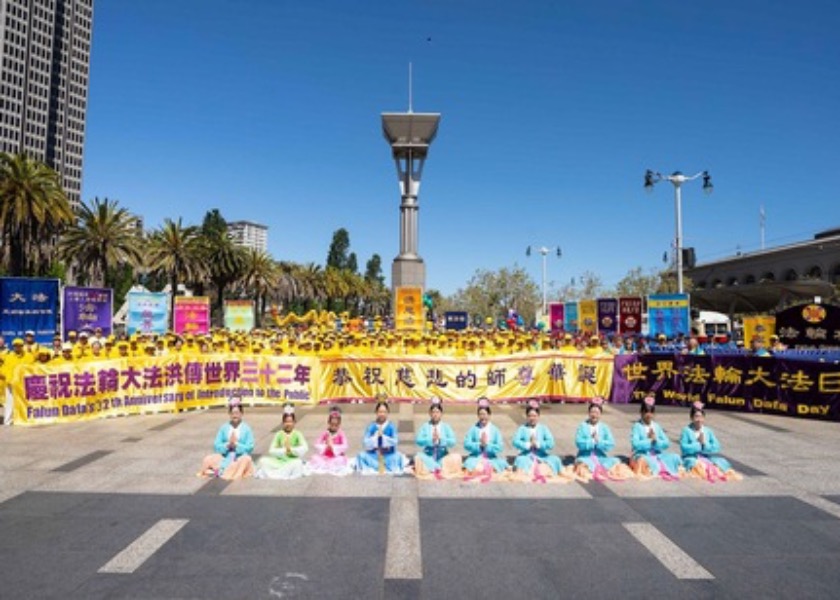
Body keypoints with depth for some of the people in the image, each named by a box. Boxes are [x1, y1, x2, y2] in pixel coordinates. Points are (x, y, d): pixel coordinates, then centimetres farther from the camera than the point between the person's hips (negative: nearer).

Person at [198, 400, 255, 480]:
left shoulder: (246, 429, 1)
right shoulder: (223, 428, 8)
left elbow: (249, 448, -5)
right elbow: (216, 446, 4)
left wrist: (236, 445, -17)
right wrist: (228, 445, -14)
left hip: (240, 459, -2)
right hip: (224, 459, 2)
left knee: (246, 458, -35)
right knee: (208, 459, -20)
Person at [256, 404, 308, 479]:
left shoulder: (297, 434, -1)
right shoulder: (279, 434, 3)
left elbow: (304, 449, -12)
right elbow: (271, 451, -3)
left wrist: (291, 449, -20)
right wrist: (284, 451, -15)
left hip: (293, 461, -2)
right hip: (280, 461, 2)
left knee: (298, 463, -35)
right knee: (263, 460, -19)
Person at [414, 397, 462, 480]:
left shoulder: (446, 427, 5)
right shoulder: (425, 426, 3)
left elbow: (453, 442, -7)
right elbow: (419, 441, -9)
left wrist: (440, 439, -21)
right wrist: (431, 439, -23)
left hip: (442, 458, 0)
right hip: (428, 457, 0)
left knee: (455, 457, -25)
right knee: (419, 457, -30)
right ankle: (439, 469, -25)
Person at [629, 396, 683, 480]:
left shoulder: (656, 426, 10)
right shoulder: (637, 426, -5)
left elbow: (666, 443, 4)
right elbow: (635, 444, -17)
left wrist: (656, 440, -13)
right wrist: (650, 441, -14)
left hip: (657, 456, 6)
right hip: (642, 455, -6)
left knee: (675, 457, -15)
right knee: (644, 460, -38)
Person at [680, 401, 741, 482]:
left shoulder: (708, 431, 11)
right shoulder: (686, 430, -2)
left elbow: (716, 447, 3)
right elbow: (684, 448, -11)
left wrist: (704, 444, -11)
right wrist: (698, 444, -12)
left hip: (707, 458, 4)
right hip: (691, 458, -4)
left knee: (721, 461, -22)